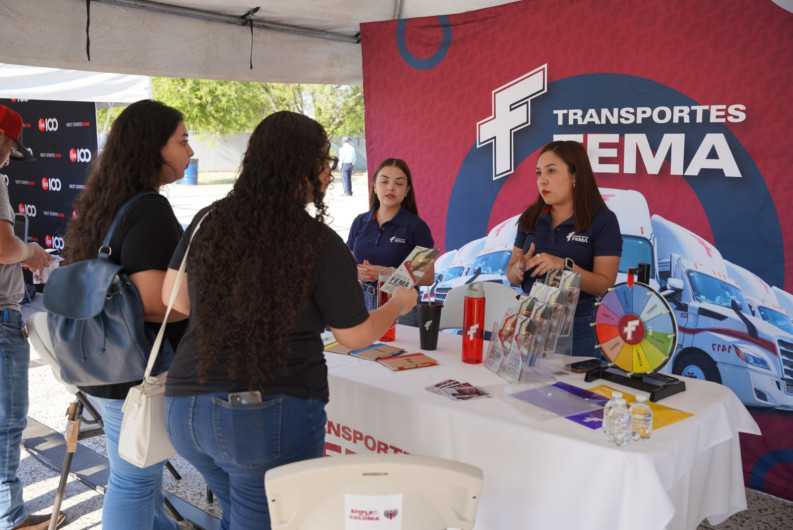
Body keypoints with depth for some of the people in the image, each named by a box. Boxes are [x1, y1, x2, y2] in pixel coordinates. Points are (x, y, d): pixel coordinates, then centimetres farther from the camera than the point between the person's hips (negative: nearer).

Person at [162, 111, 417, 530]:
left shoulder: (208, 221, 1)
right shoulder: (320, 244, -11)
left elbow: (175, 299, 12)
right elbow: (355, 336, -1)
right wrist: (399, 304, 17)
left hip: (185, 409, 5)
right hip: (271, 416, -5)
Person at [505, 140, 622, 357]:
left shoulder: (603, 220, -6)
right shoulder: (530, 218, 5)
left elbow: (603, 285, -12)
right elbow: (511, 273, 9)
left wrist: (565, 265, -26)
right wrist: (519, 269, -14)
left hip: (575, 326, -3)